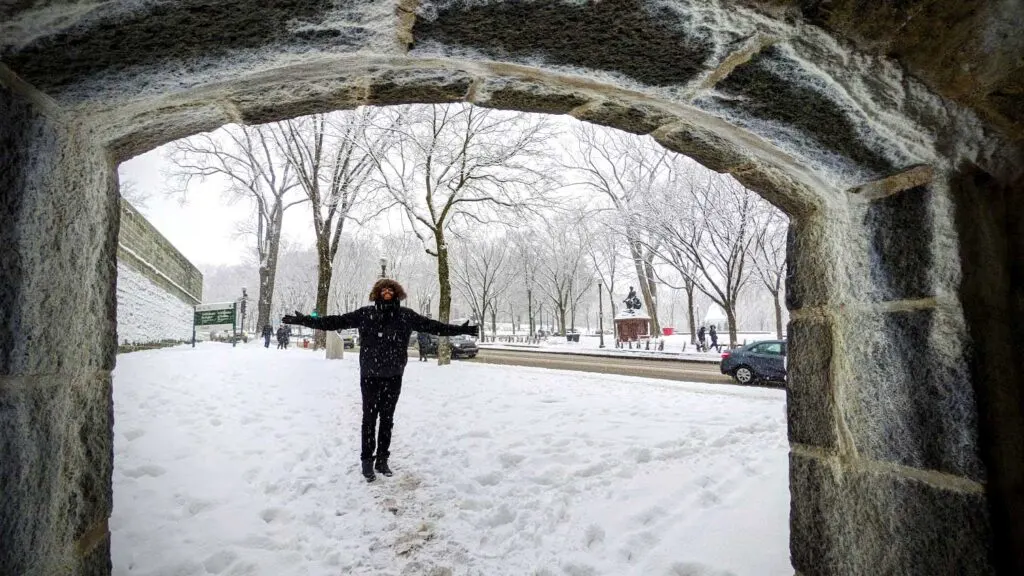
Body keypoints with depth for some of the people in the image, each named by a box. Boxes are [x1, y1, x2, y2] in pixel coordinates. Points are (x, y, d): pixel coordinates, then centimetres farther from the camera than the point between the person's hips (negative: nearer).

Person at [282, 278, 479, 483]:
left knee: (387, 419, 12)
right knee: (369, 418, 6)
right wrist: (304, 320, -7)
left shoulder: (406, 315, 1)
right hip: (370, 375, -1)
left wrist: (460, 329, 2)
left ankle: (382, 460, 25)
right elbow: (335, 321, -2)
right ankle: (367, 460, 20)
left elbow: (433, 326, 4)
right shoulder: (365, 313, -2)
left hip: (394, 376, 2)